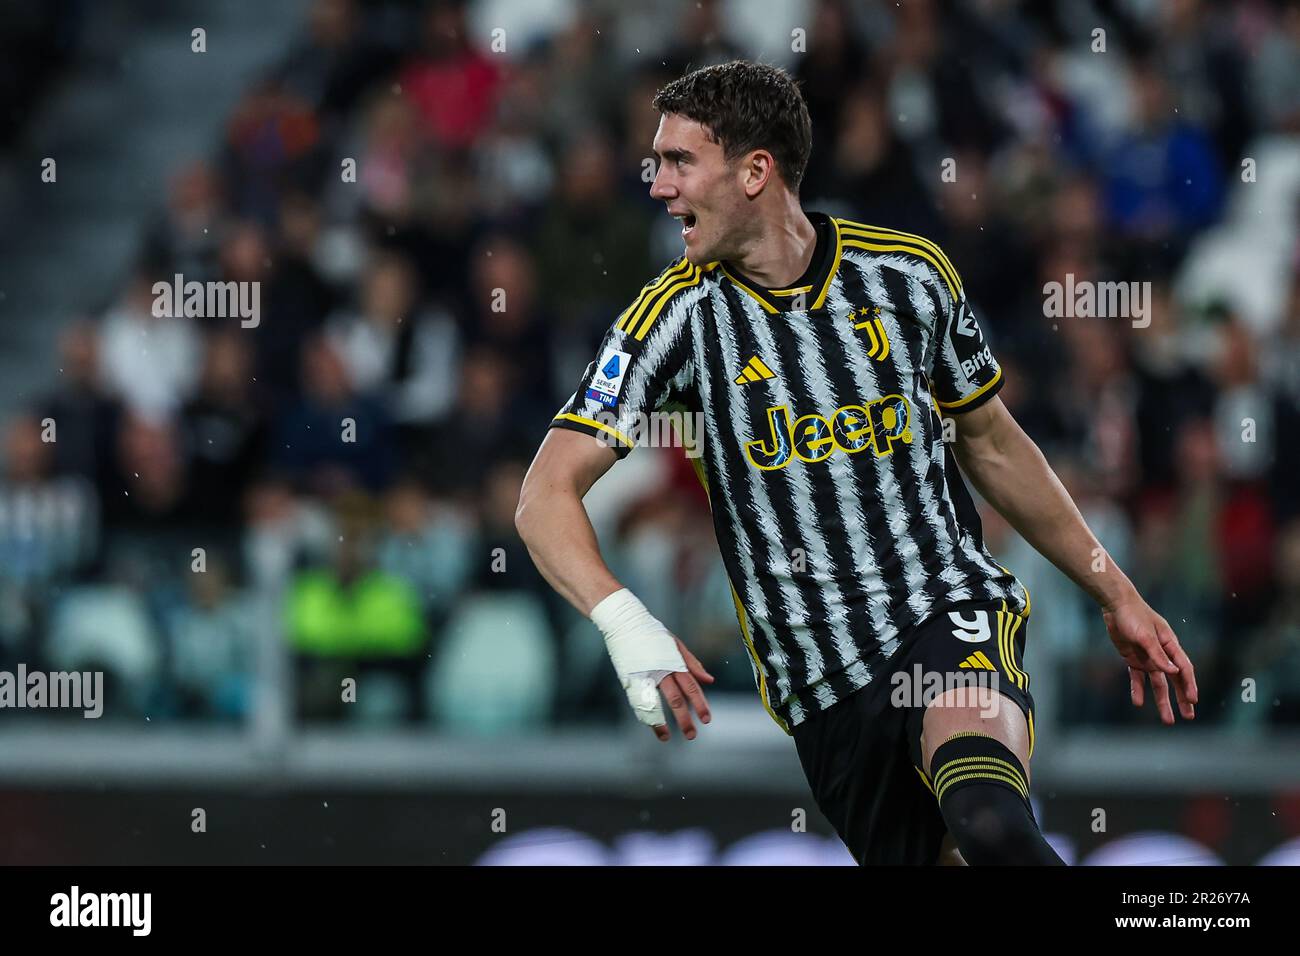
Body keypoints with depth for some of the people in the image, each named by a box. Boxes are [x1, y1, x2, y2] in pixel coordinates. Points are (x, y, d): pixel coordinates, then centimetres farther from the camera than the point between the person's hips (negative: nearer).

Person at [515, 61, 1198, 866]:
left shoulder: (910, 274, 2)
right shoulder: (681, 315, -3)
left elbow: (992, 445, 17)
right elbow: (547, 496, -9)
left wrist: (1118, 596, 19)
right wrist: (625, 624, -27)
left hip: (954, 616, -1)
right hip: (823, 690, 2)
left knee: (989, 822, -32)